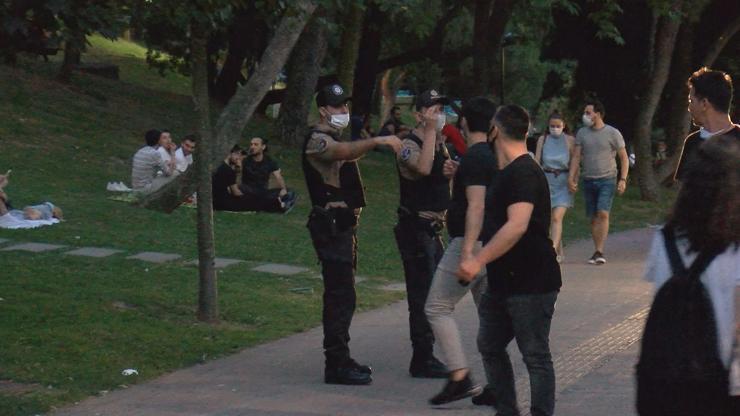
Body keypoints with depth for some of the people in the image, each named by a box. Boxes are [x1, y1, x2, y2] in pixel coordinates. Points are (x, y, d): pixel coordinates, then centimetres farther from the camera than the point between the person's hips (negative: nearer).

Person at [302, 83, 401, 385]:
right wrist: (377, 141, -46)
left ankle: (340, 358, 21)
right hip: (330, 224, -11)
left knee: (341, 294, 14)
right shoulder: (318, 140, -13)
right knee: (340, 295, -13)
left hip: (343, 223, 11)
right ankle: (337, 365, -13)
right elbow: (346, 151, -34)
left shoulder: (334, 140, 21)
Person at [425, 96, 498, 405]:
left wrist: (466, 252, -27)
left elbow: (476, 206, -24)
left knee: (437, 308, -2)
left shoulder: (474, 159, -16)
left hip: (471, 243, -9)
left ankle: (460, 378, -10)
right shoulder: (495, 157, 12)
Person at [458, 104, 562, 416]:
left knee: (535, 355, -4)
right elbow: (496, 222, 33)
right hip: (503, 282, 11)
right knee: (490, 345, 15)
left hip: (530, 283, -11)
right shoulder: (508, 172, 15)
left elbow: (517, 225, -30)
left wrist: (479, 260, -32)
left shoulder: (523, 174, -18)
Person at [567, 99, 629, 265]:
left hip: (607, 179, -4)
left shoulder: (613, 133, -2)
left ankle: (599, 252, -18)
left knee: (603, 214, -17)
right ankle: (597, 252, 12)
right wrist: (571, 178, -3)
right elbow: (576, 157, 8)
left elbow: (624, 158, 2)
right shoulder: (582, 133, 7)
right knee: (593, 218, 5)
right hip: (589, 180, 4)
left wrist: (623, 179, -8)